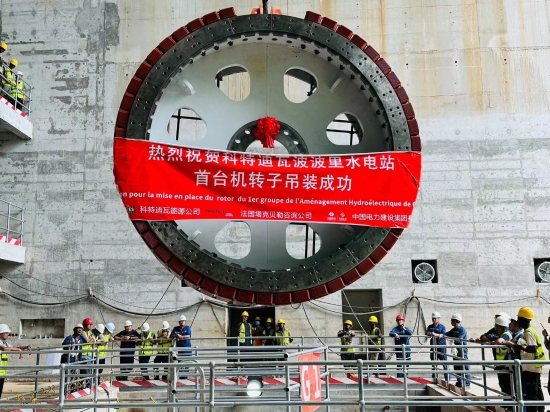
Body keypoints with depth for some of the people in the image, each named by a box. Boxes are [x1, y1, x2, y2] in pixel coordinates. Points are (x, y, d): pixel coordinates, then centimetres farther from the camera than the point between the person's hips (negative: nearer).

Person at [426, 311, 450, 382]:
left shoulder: (442, 326, -1)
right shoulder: (430, 327, 11)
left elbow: (444, 335, -15)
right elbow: (427, 333, -4)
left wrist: (436, 335, -33)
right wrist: (430, 334, -27)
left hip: (441, 346, -4)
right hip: (433, 347, 4)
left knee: (444, 363, -5)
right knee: (434, 363, 10)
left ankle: (447, 378, 0)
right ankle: (435, 378, 20)